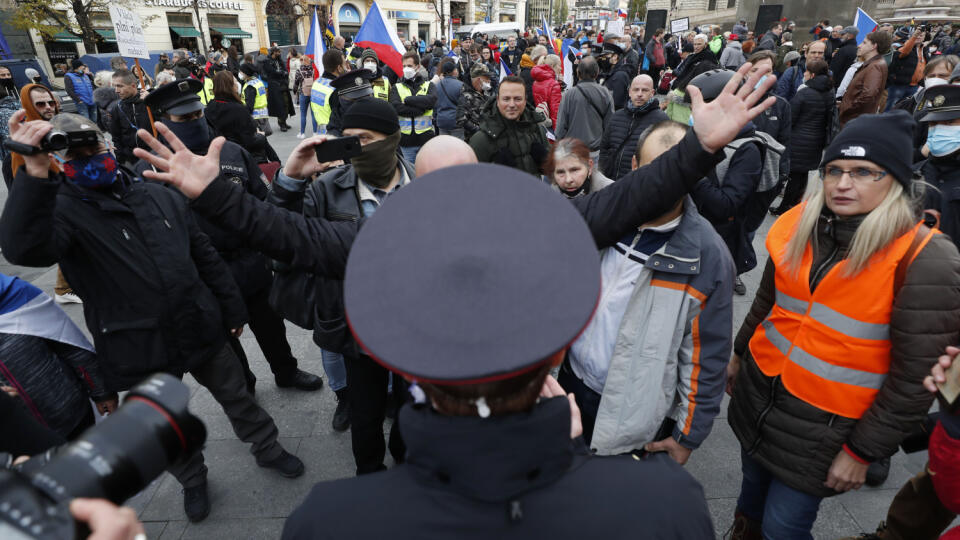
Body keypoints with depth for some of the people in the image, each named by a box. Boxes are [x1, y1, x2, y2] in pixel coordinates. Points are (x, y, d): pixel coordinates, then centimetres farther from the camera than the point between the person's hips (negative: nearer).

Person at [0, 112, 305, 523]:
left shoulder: (159, 196, 4)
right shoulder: (60, 210, -10)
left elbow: (204, 255, 8)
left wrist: (232, 308, 9)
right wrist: (34, 173, -43)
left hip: (201, 329, 3)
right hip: (140, 350, -2)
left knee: (236, 395, 19)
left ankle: (268, 448, 43)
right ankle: (192, 481, 45)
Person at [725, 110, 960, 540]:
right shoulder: (799, 227, -3)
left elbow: (915, 376, -15)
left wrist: (862, 451, -12)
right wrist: (740, 353, 20)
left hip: (822, 427, -4)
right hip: (758, 389, 5)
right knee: (752, 490, 23)